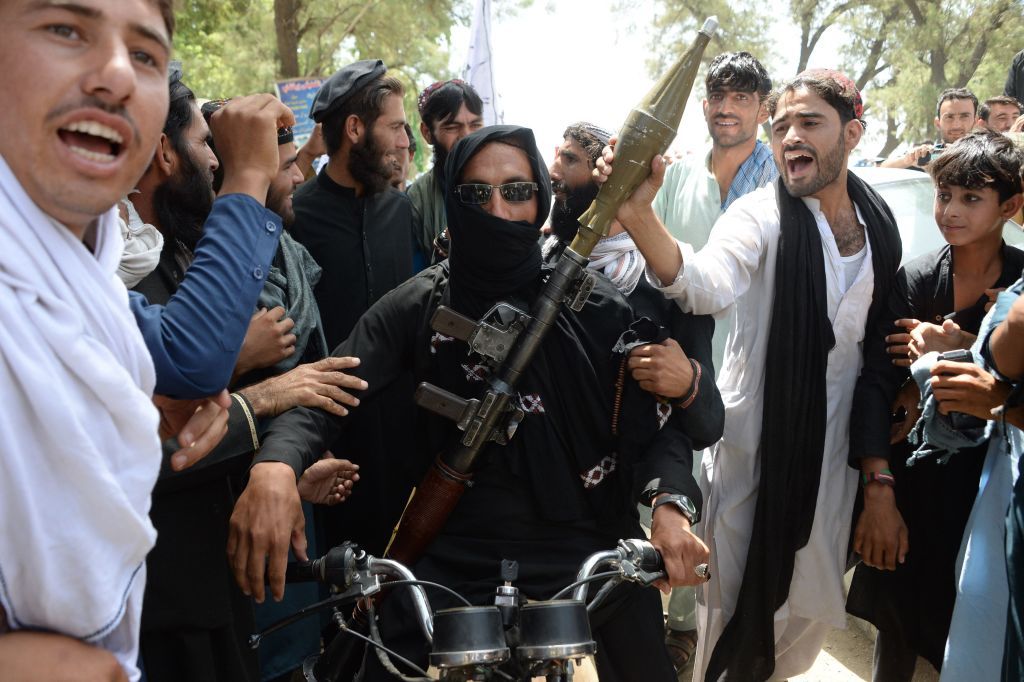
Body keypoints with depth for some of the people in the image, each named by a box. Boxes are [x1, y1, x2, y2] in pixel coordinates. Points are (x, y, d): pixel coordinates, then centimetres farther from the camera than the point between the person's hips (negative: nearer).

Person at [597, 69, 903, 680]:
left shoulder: (879, 224, 2)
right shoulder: (762, 215, -14)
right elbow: (708, 284, -36)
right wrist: (638, 216, -53)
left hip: (837, 439, 5)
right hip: (756, 437, -5)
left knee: (813, 603, 18)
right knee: (739, 586, 6)